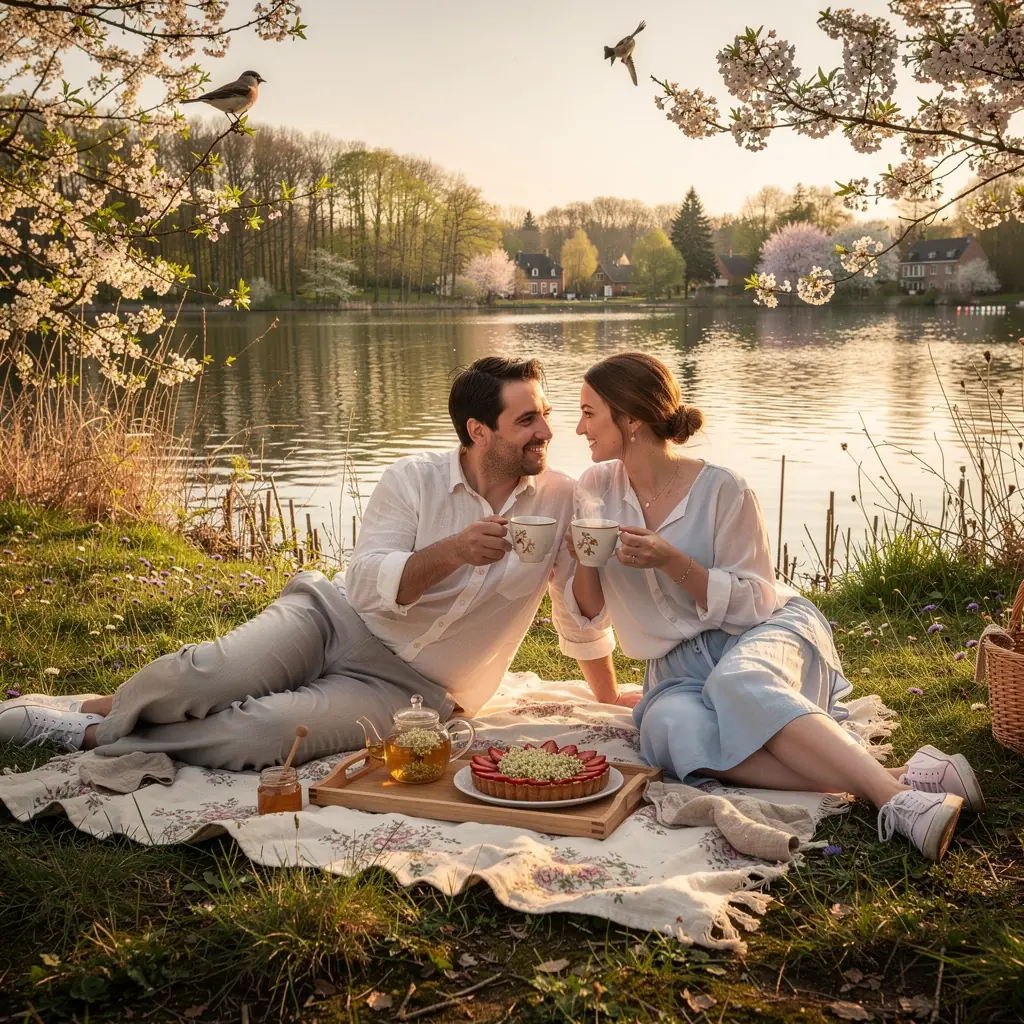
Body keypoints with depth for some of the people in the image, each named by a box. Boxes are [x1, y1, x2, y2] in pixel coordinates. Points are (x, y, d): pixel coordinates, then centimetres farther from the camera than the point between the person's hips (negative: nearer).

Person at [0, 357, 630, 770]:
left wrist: (610, 695, 19)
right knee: (202, 676, -27)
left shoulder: (561, 500, -3)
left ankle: (90, 735, -7)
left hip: (406, 686, 0)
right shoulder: (415, 478, -5)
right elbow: (368, 584, -13)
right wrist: (452, 551, -27)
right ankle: (97, 708, 5)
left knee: (261, 734, -27)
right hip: (335, 617, 1)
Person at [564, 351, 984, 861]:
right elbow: (587, 611, 7)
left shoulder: (720, 489, -12)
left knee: (738, 681, -40)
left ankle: (897, 797, -42)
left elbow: (752, 601, -11)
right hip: (678, 667, 3)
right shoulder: (596, 488, 2)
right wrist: (584, 560, -15)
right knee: (672, 727, -34)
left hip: (766, 631, -3)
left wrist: (671, 561, -24)